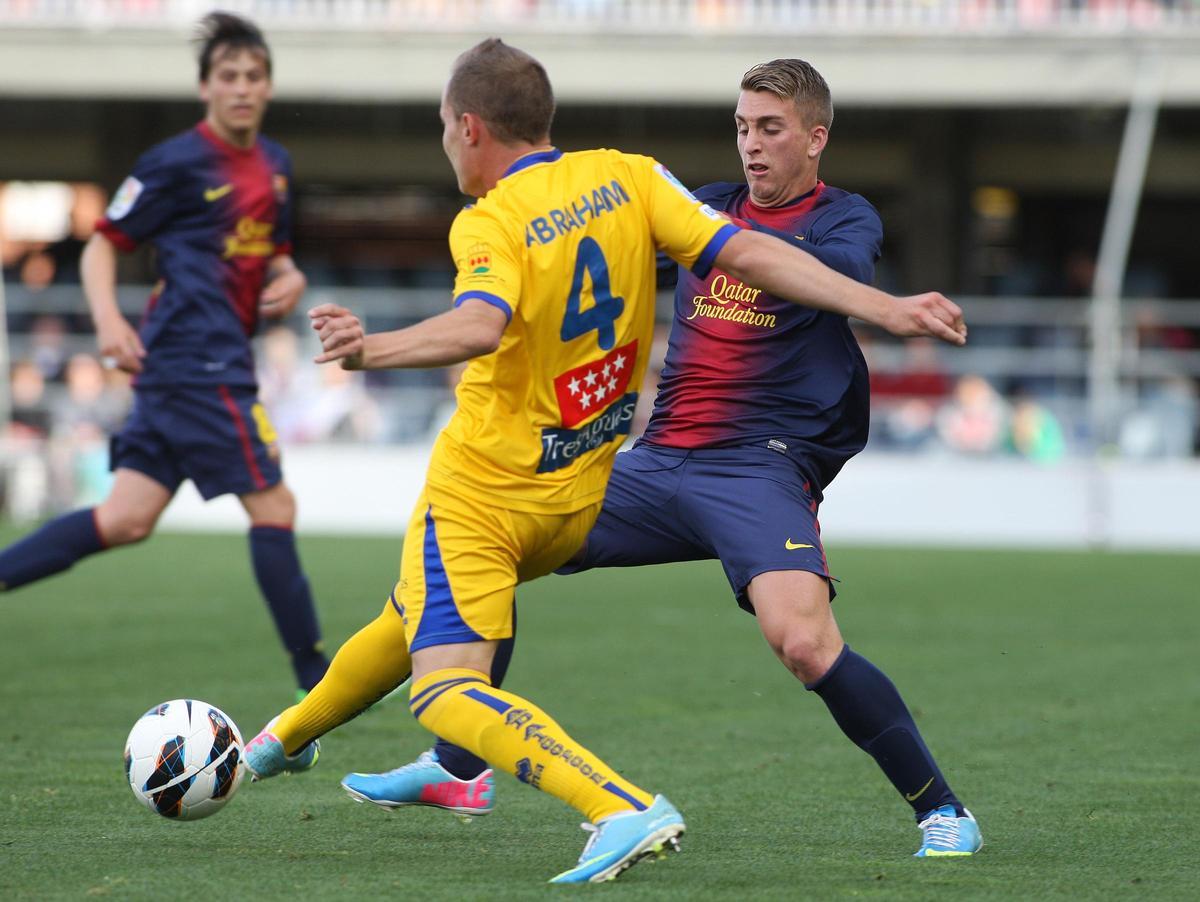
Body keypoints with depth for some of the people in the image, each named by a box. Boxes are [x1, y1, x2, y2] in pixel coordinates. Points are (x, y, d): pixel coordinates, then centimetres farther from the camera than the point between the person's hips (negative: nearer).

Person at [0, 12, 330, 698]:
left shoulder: (275, 165, 16)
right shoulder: (176, 164, -6)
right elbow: (103, 245, -2)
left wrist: (290, 278, 7)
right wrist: (109, 319, -18)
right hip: (199, 361, -8)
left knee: (126, 519, 5)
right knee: (272, 503, -7)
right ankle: (315, 675, -3)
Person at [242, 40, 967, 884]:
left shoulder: (488, 224, -16)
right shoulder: (627, 176, -1)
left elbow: (480, 327, -36)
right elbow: (745, 253, -10)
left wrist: (373, 349, -39)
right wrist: (886, 308, -13)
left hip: (483, 490, -8)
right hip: (584, 497, 8)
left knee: (446, 692, -14)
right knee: (411, 620, 29)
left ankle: (626, 811, -33)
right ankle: (288, 738, 53)